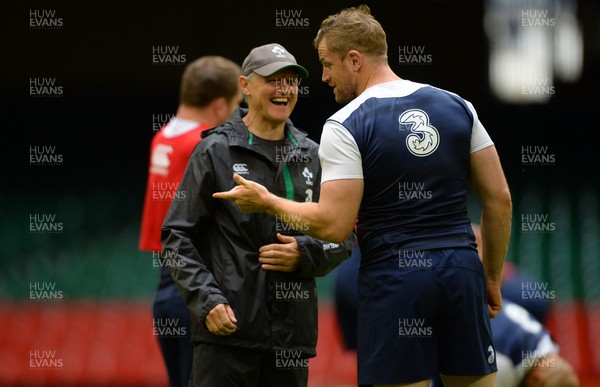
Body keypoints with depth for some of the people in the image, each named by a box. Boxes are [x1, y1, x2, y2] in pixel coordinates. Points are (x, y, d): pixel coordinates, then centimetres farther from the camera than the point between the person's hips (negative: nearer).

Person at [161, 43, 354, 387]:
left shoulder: (312, 157, 13)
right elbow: (178, 236, 0)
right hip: (228, 326, -4)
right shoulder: (216, 151, 2)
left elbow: (344, 238, 16)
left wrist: (304, 254, -5)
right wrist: (206, 300, -12)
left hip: (293, 333, 4)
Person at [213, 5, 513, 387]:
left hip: (393, 277, -4)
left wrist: (267, 202, 1)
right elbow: (499, 199, 8)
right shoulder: (457, 107, 8)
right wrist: (493, 277, 17)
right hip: (461, 270, 4)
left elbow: (334, 225, -13)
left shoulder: (344, 126, -7)